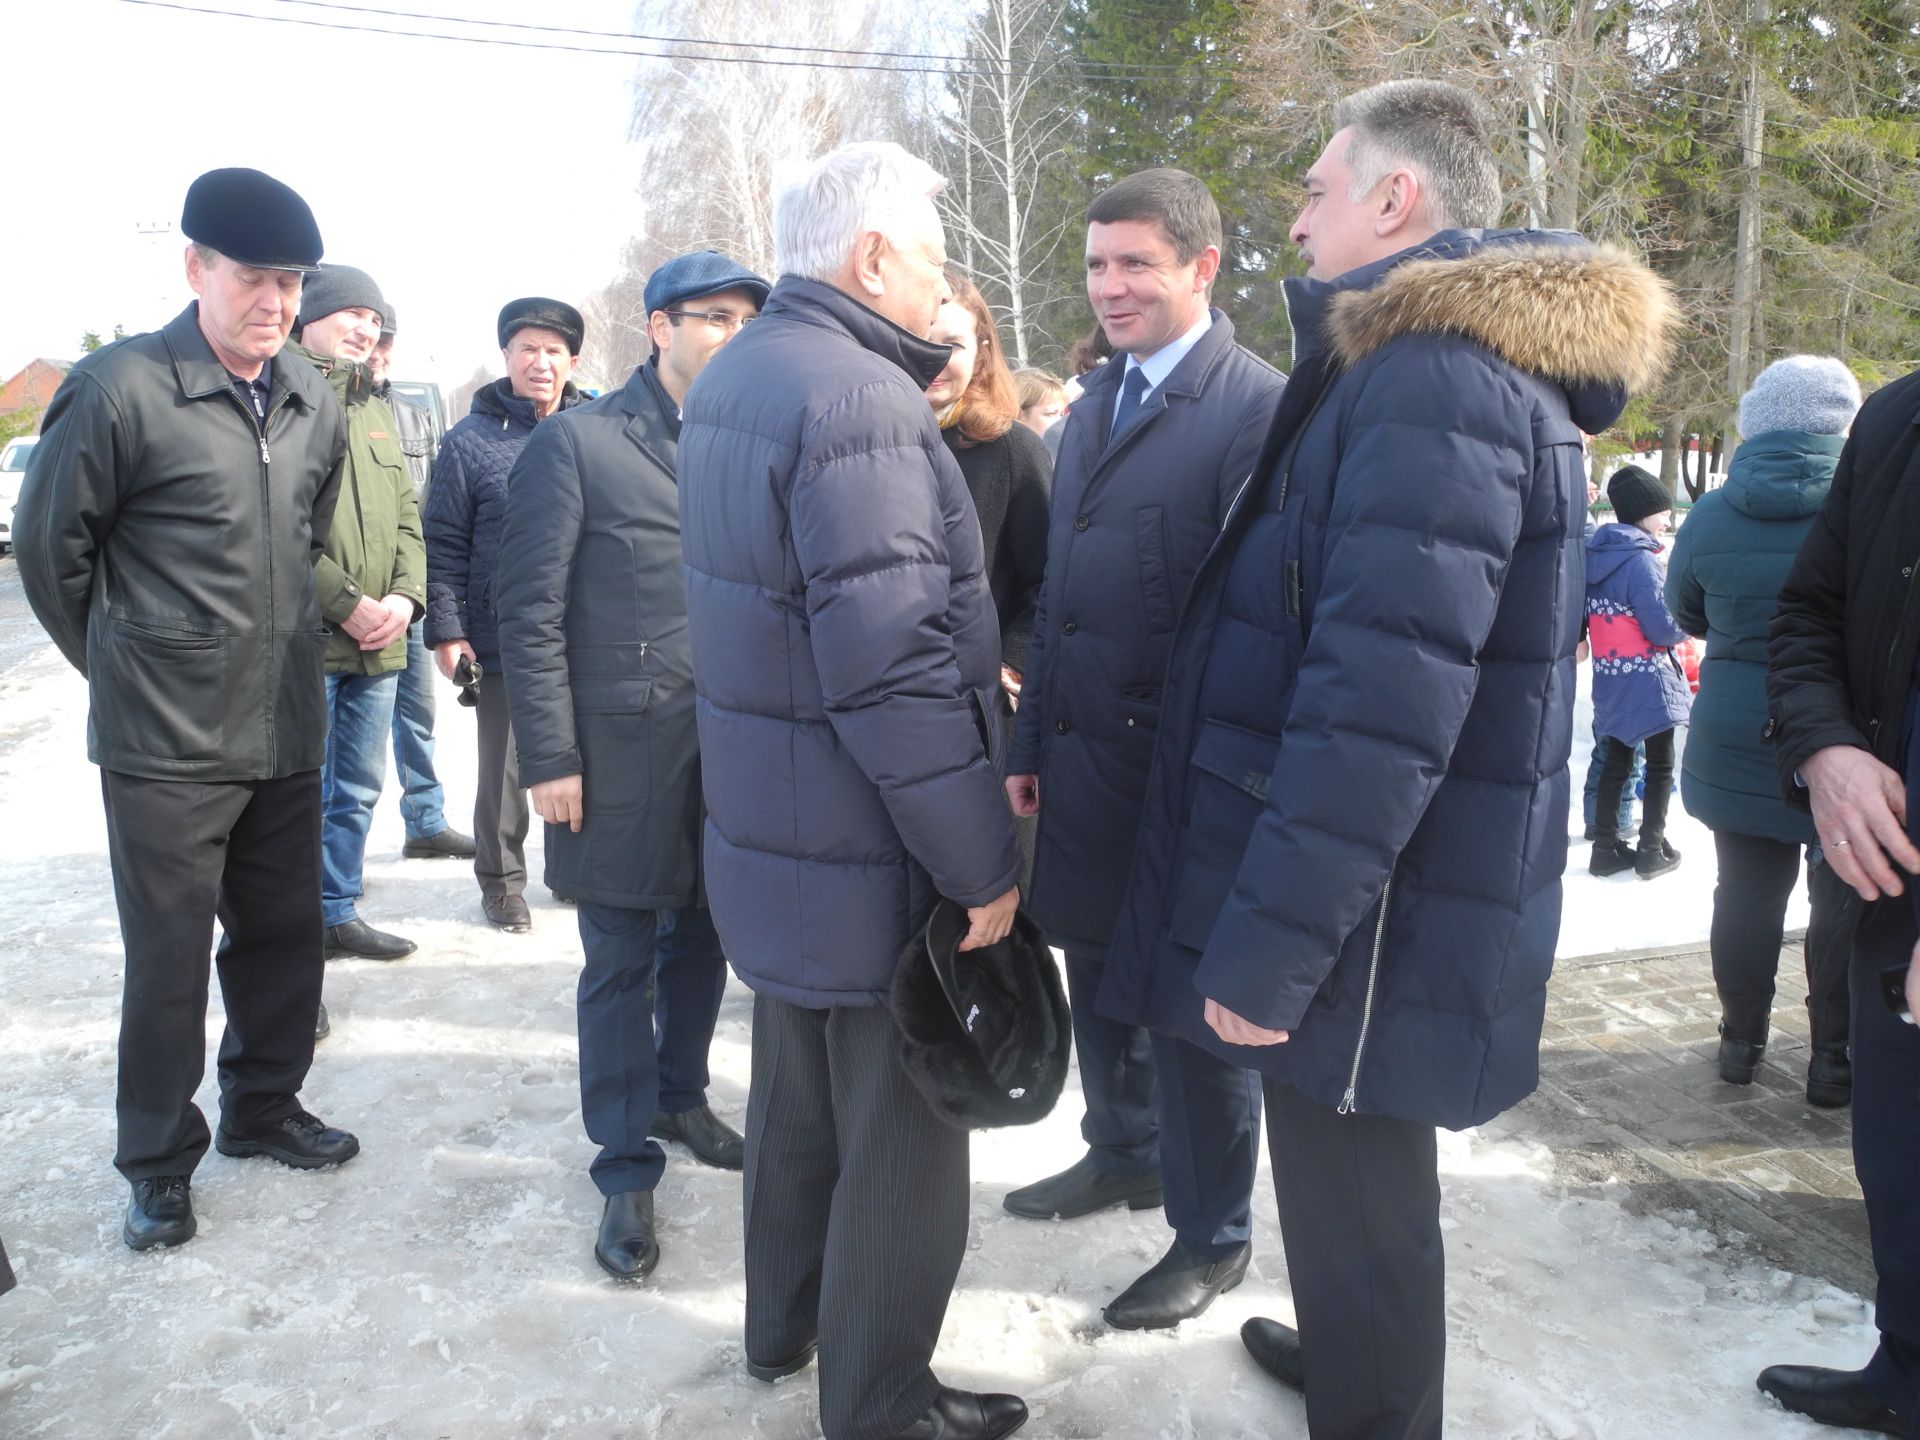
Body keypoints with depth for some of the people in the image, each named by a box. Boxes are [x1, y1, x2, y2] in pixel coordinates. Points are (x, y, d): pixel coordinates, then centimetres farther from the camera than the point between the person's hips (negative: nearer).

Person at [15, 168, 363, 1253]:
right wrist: (122, 663, 6)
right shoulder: (119, 390, -13)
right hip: (165, 745, -5)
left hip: (289, 732, 6)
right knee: (169, 957, 6)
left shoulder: (314, 405, 5)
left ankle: (264, 1106, 36)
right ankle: (160, 1160, 24)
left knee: (285, 933, 15)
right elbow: (50, 546, -3)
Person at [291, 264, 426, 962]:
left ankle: (339, 912, 29)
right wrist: (348, 603, -17)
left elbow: (407, 519, 17)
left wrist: (406, 596, 0)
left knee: (358, 791, 16)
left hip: (380, 644, 7)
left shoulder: (377, 413, 19)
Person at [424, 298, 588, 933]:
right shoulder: (471, 441, 1)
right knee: (504, 766, 8)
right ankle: (501, 879, 23)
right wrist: (445, 631, -7)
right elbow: (444, 544, -1)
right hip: (501, 643, -2)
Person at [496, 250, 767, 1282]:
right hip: (621, 758, -4)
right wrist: (550, 758, -10)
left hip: (729, 754, 4)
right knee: (621, 964, 6)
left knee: (702, 939, 16)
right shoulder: (577, 443, -5)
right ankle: (626, 1167, 20)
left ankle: (680, 1095, 39)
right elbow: (530, 612, -7)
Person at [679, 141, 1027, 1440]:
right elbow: (893, 676, -28)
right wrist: (987, 865, -19)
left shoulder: (736, 376, 8)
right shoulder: (861, 402, -23)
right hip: (867, 860, -10)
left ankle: (786, 1323, 45)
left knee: (797, 1094, 25)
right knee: (900, 1135, 8)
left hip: (773, 839, 10)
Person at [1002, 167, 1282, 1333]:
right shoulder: (1095, 406, 12)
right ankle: (1124, 1153, 43)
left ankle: (1213, 1236, 27)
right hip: (1084, 757, 7)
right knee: (1099, 968, 20)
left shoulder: (1258, 407, -13)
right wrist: (1032, 742, 13)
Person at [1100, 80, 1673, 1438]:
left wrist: (1265, 945, -23)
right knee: (1350, 1183, 26)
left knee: (1355, 1203, 7)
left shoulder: (1430, 375, -20)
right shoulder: (1461, 364, 14)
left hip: (1372, 922, -10)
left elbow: (1381, 702, -28)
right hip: (1378, 899, 10)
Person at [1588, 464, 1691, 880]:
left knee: (1617, 760, 14)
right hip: (1646, 679, -7)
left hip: (1611, 678, 8)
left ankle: (1605, 847, 16)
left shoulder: (1597, 555, 6)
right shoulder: (1641, 561, -19)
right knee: (1660, 764, 6)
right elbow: (1664, 628, -19)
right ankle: (1652, 850, 11)